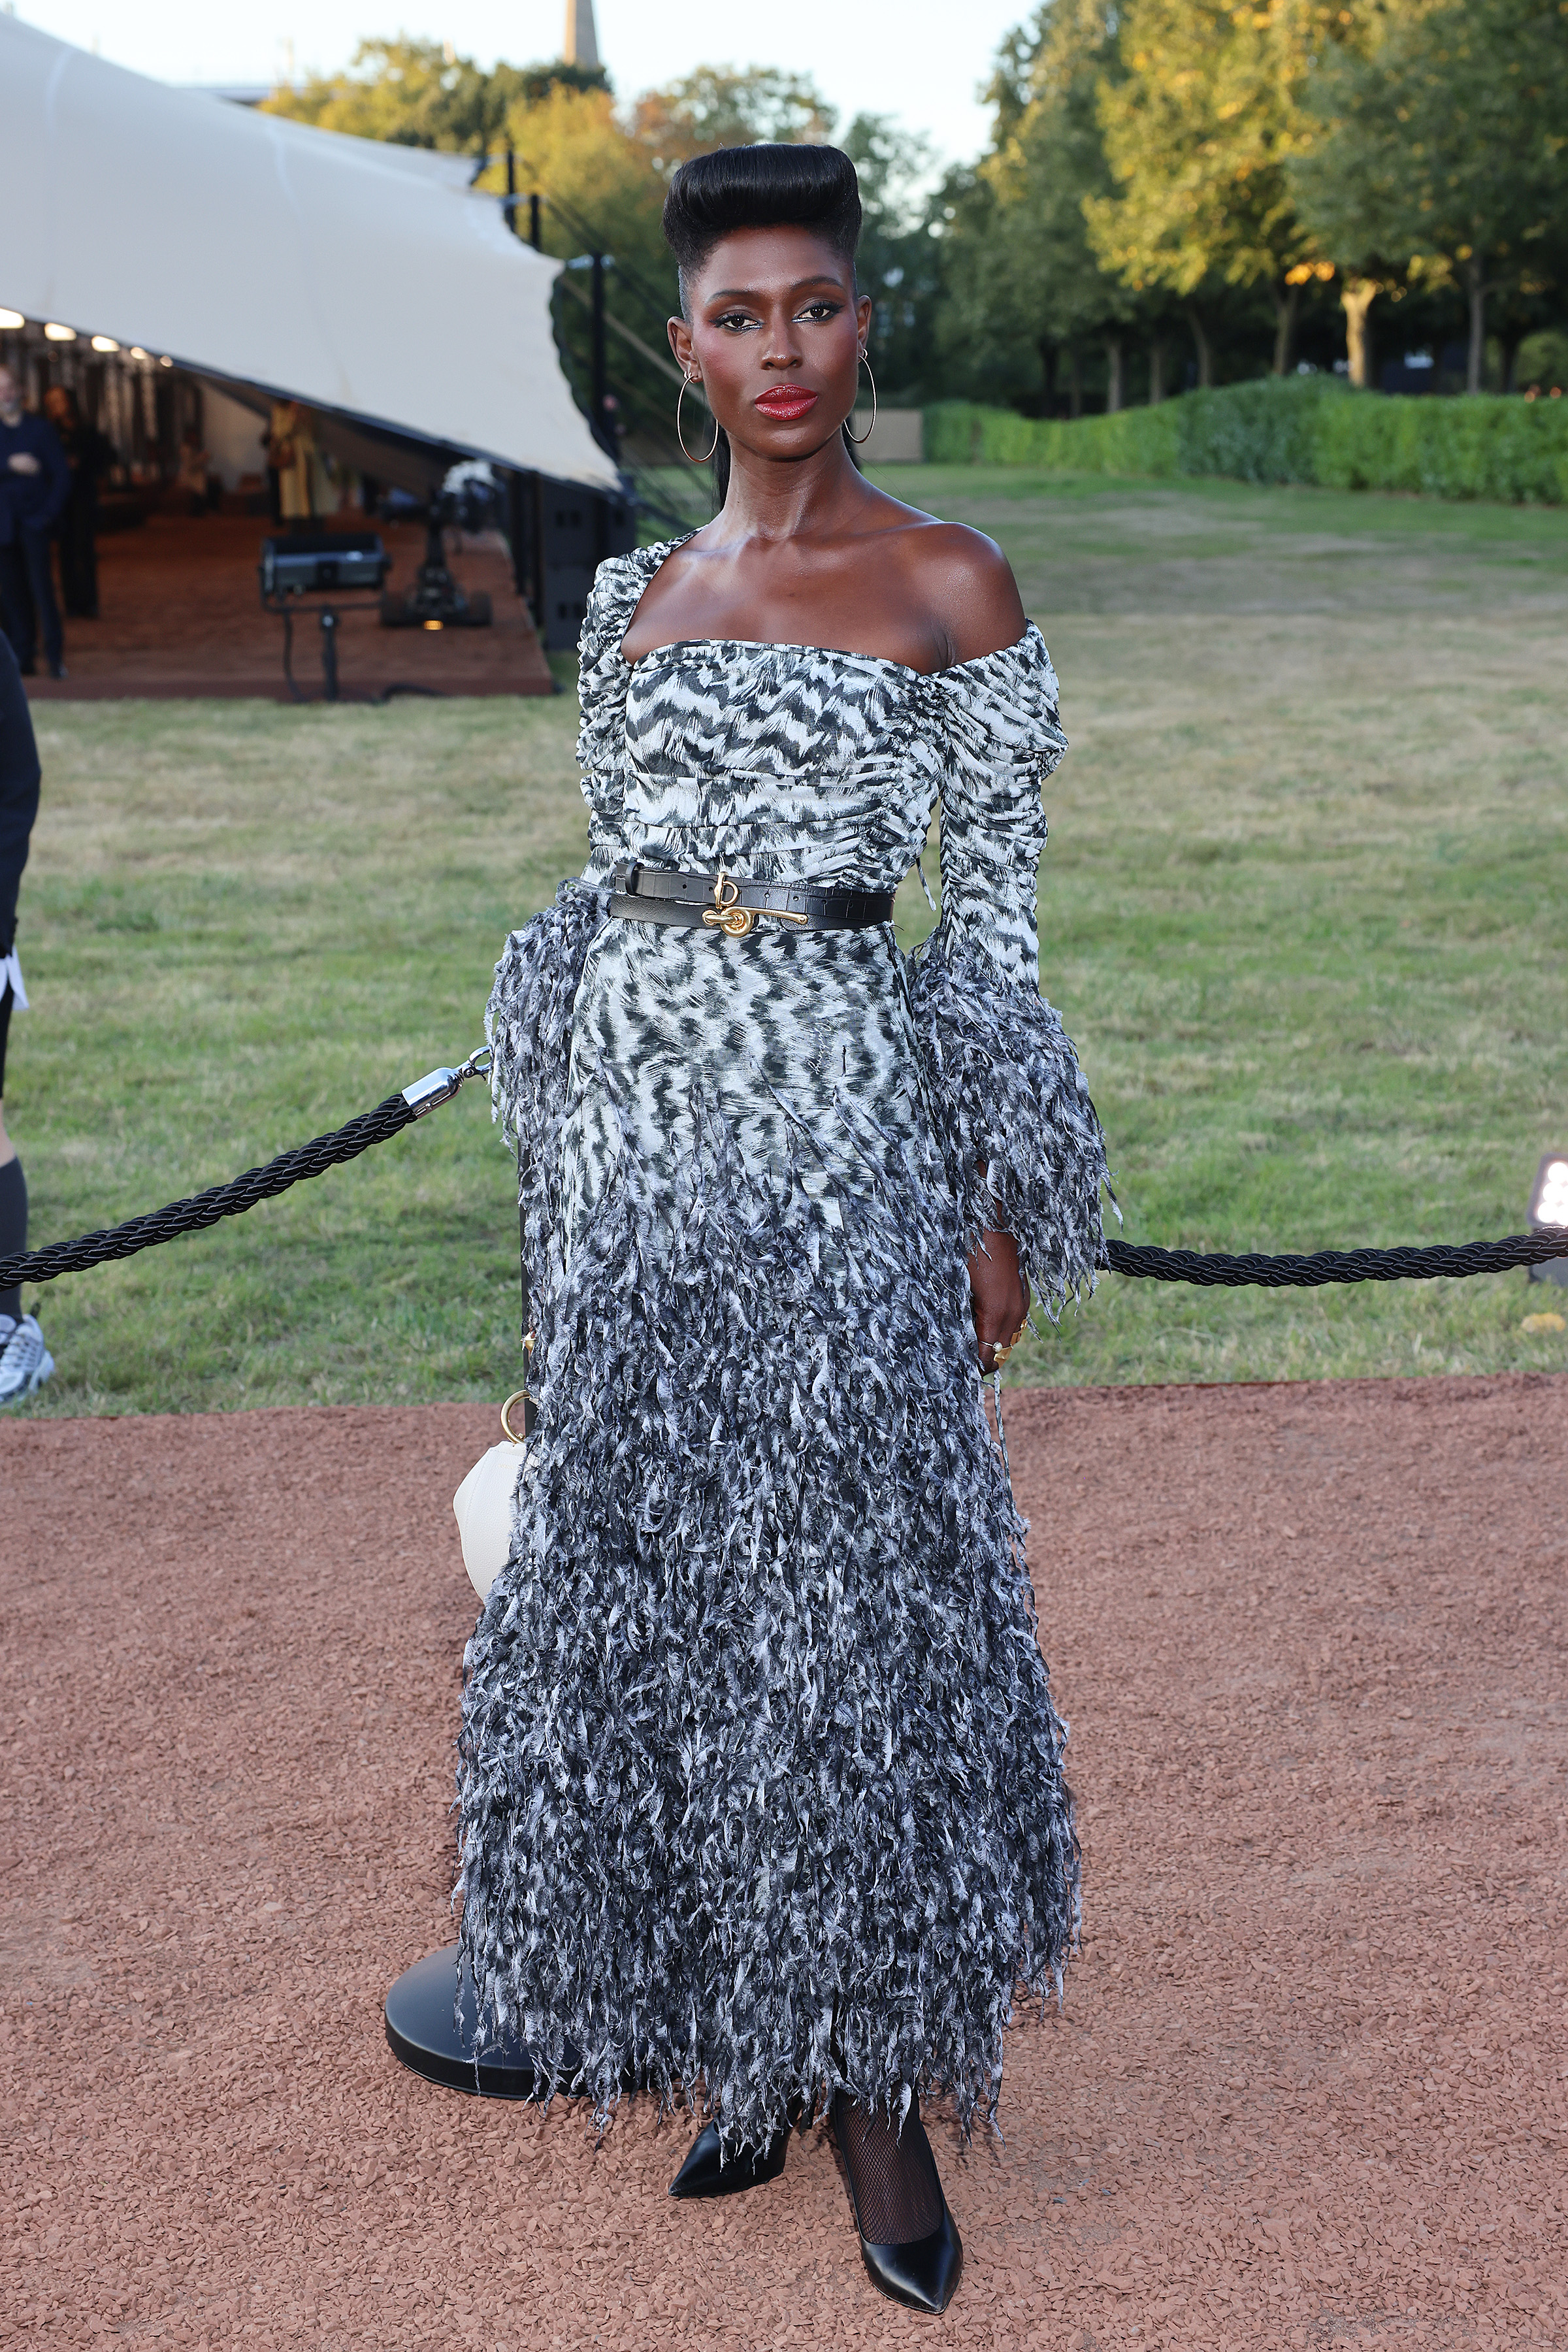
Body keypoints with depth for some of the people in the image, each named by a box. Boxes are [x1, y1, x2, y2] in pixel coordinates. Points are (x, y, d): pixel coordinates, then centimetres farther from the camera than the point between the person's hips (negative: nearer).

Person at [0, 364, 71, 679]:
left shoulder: (41, 429, 6)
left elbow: (61, 476, 4)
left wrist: (48, 513, -6)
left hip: (34, 520, -2)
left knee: (41, 584, -14)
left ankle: (55, 654, -13)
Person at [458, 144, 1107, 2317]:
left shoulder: (951, 590, -1)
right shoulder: (636, 599, 12)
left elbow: (995, 917, -1)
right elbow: (607, 888, 15)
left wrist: (1000, 1203, -6)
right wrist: (562, 1166, 12)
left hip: (836, 1115, -4)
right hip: (637, 1119, 5)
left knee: (841, 1572, -2)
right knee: (642, 1575, 7)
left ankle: (871, 2070, 13)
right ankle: (735, 2043, 22)